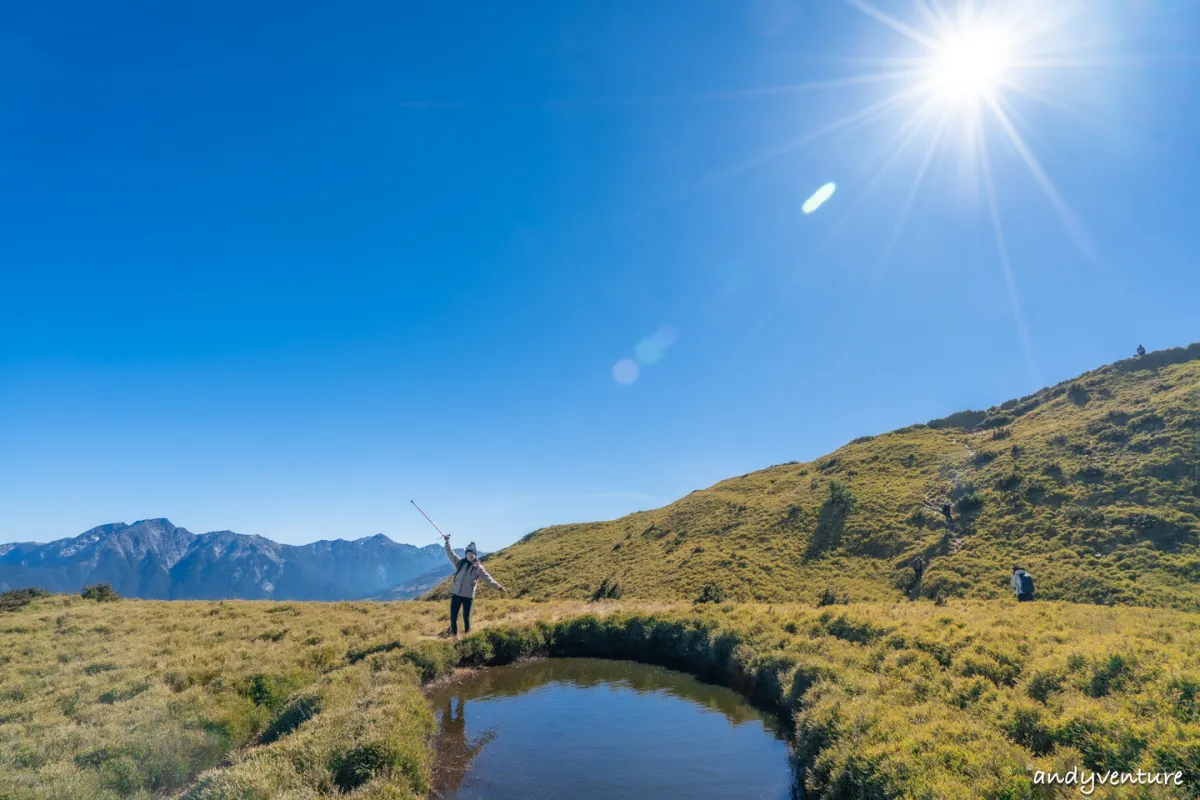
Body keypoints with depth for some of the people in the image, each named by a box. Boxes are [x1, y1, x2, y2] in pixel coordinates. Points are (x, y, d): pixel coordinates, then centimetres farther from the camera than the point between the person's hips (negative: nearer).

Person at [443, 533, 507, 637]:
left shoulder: (478, 568, -4)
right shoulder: (460, 562, 4)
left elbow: (488, 578, -8)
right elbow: (451, 554, 8)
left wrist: (499, 587, -16)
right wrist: (447, 541, 4)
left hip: (468, 596, -3)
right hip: (456, 594, 3)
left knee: (466, 617, 5)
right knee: (453, 616, 7)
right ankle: (454, 634, 26)